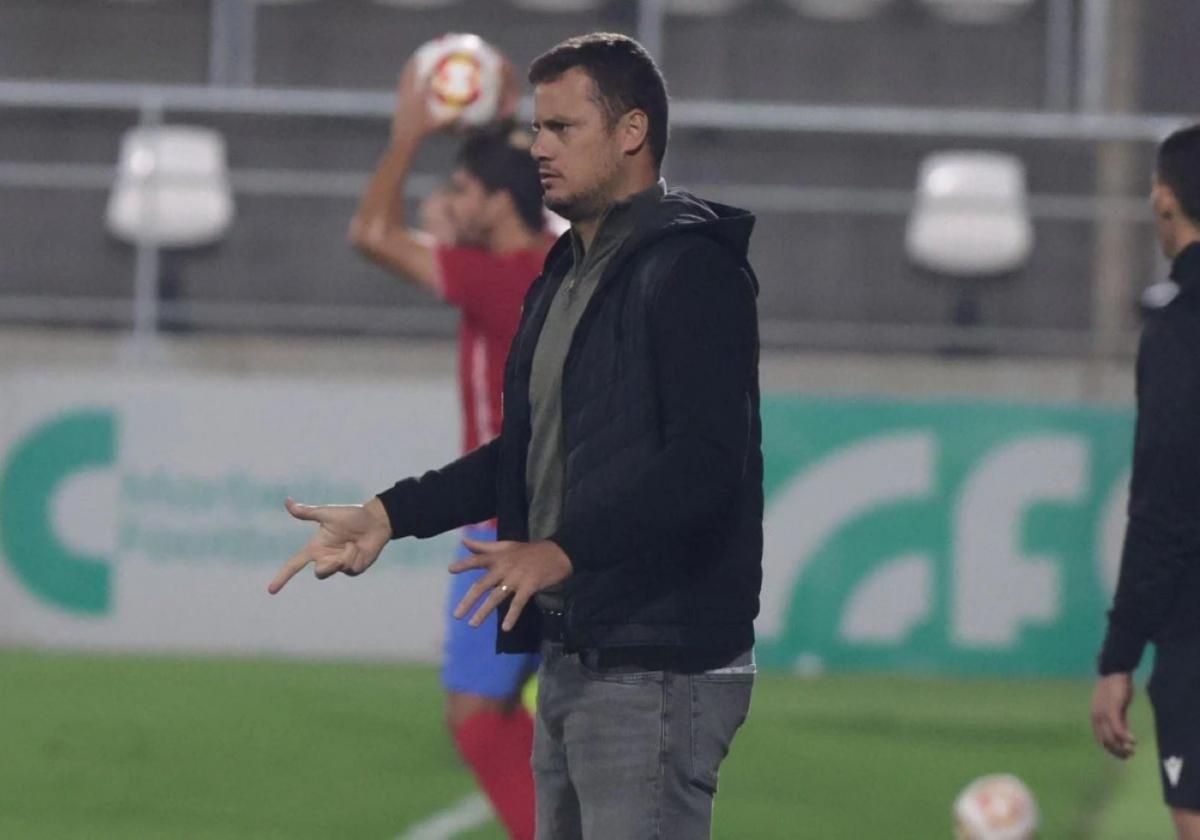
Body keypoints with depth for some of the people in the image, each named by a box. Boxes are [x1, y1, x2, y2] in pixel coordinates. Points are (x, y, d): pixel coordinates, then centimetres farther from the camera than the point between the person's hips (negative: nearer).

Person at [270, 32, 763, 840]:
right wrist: (388, 515, 12)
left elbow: (707, 463, -22)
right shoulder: (566, 273, 20)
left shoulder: (689, 269, -12)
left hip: (658, 664, -10)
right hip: (570, 650, 10)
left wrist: (563, 551, -29)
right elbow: (525, 450, 23)